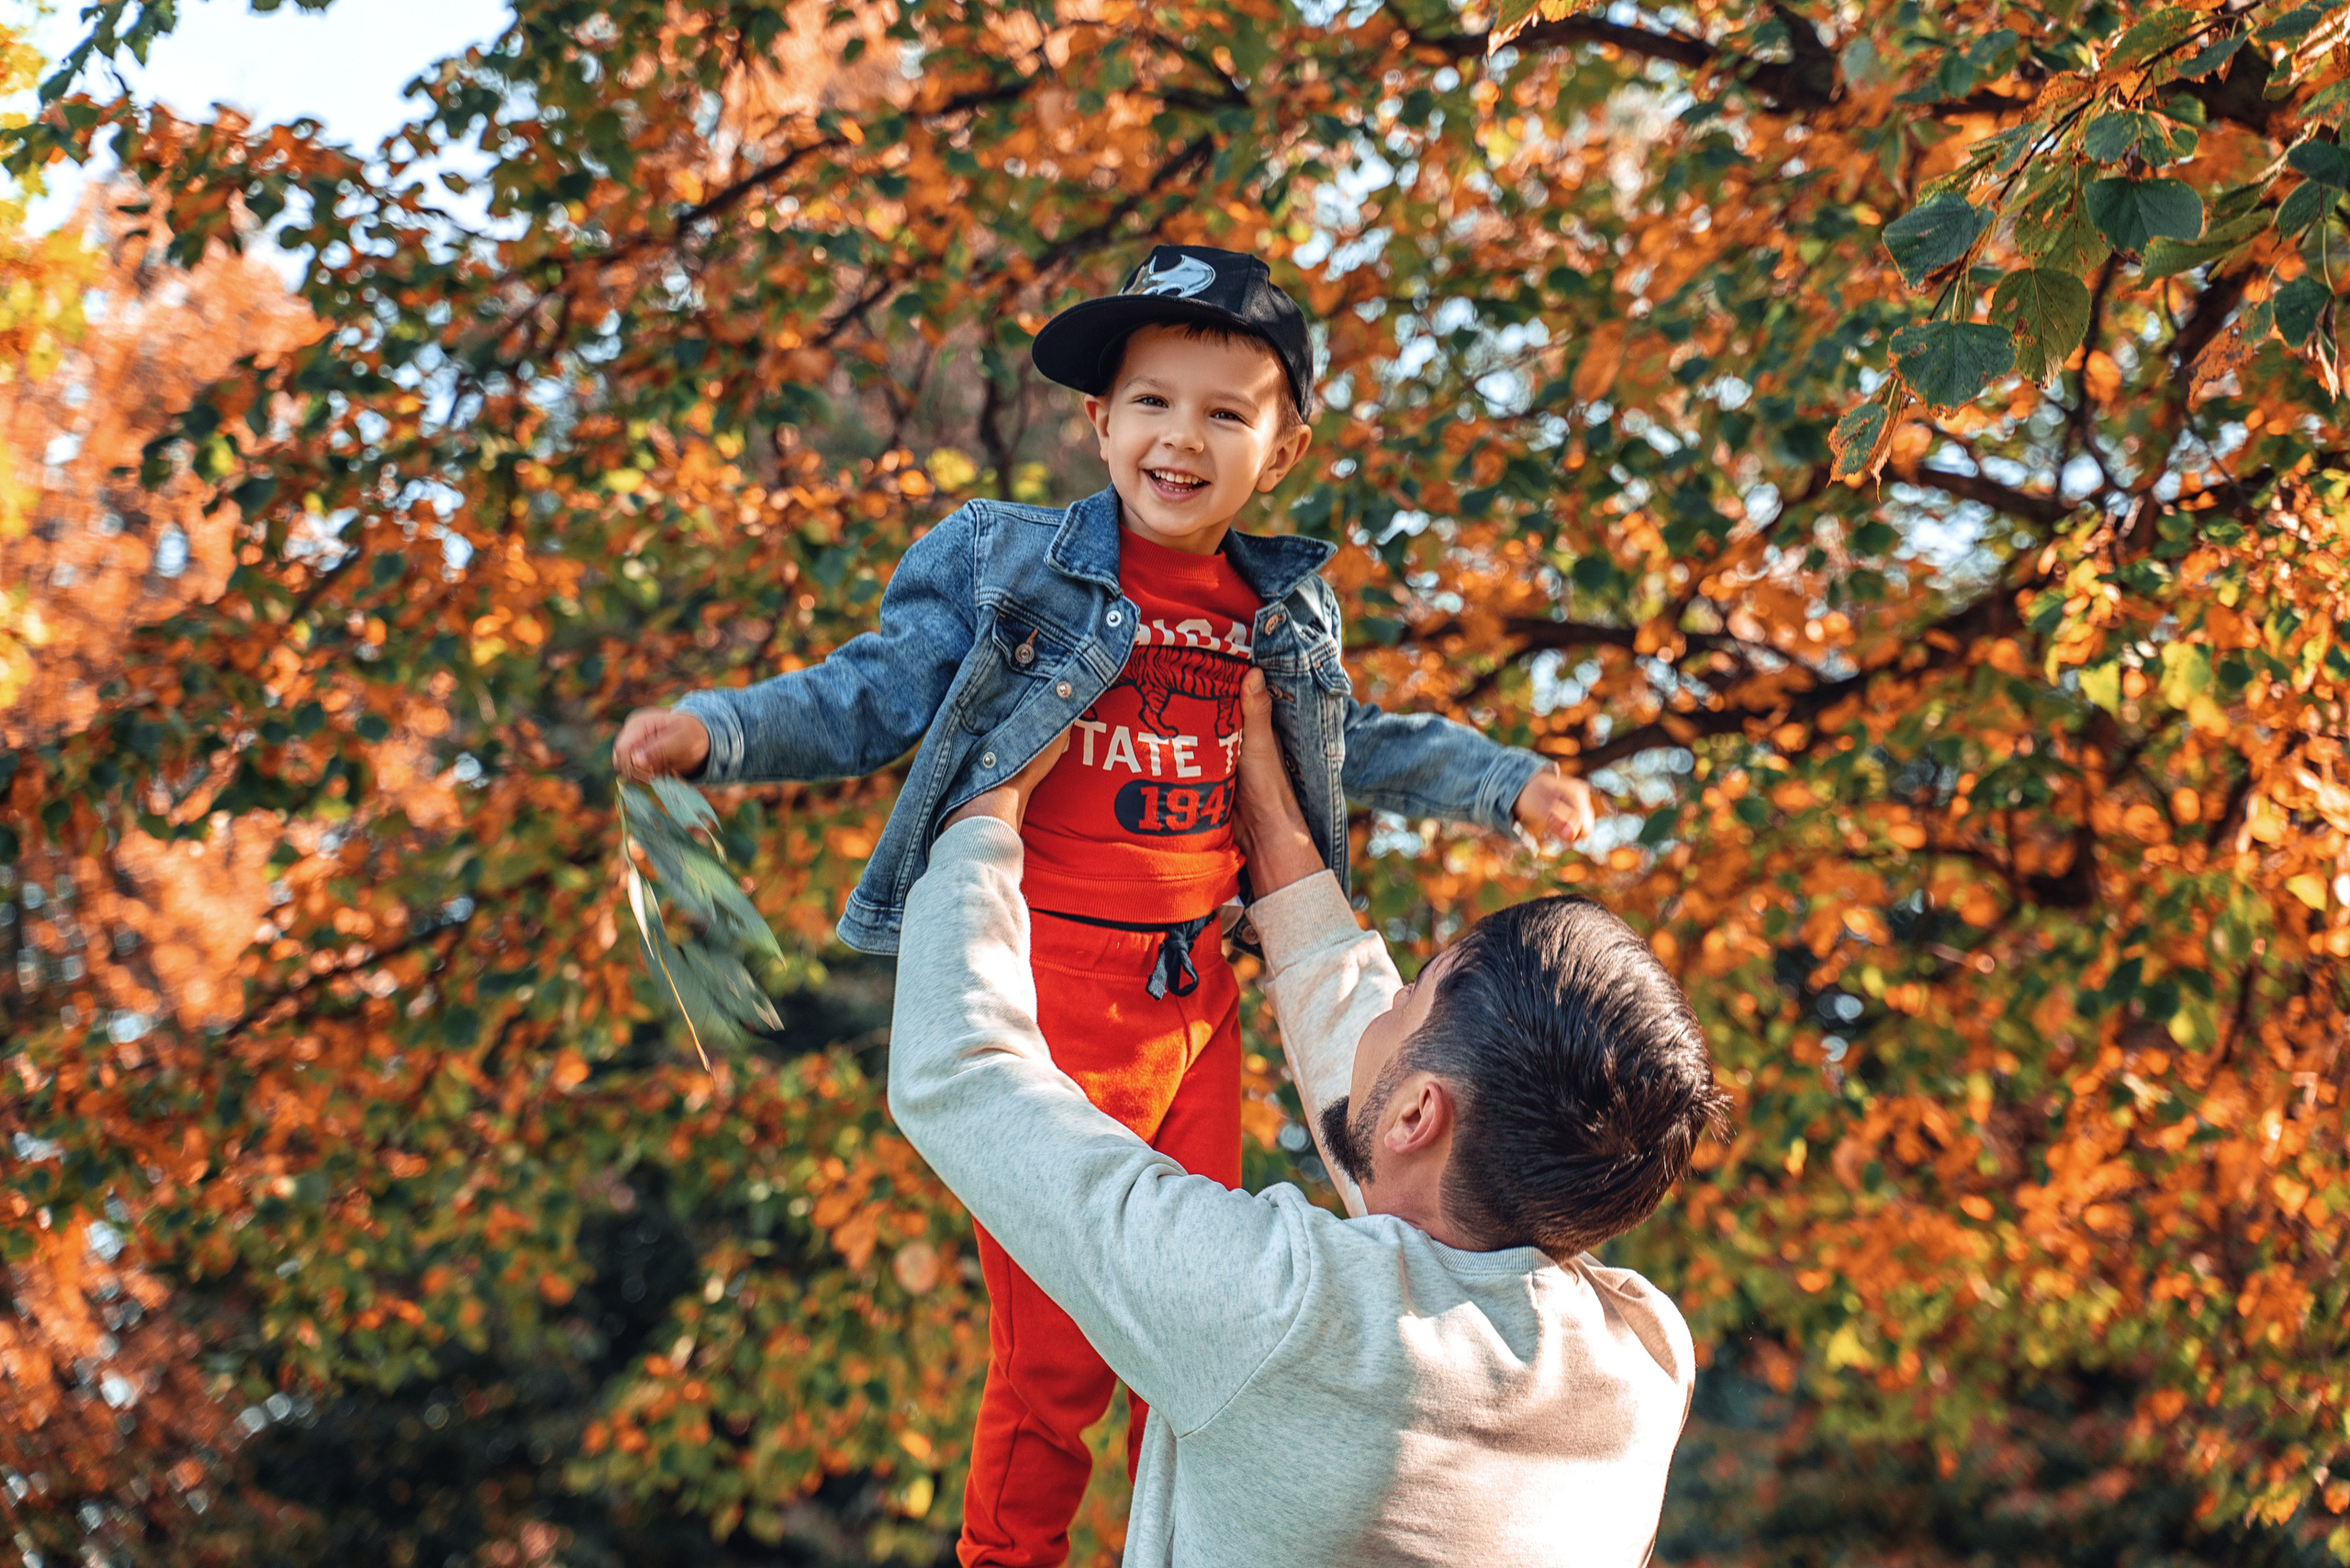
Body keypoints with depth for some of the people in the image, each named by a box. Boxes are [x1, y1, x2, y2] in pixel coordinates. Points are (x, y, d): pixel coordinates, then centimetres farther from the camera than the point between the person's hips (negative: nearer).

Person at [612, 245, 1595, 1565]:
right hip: (1048, 1003, -5)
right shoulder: (1005, 567, -7)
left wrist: (1504, 783, 22)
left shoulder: (1284, 610, 8)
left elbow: (1352, 747, 25)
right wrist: (715, 733, -21)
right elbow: (871, 702, -7)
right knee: (1058, 1349, 1)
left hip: (1199, 995, 5)